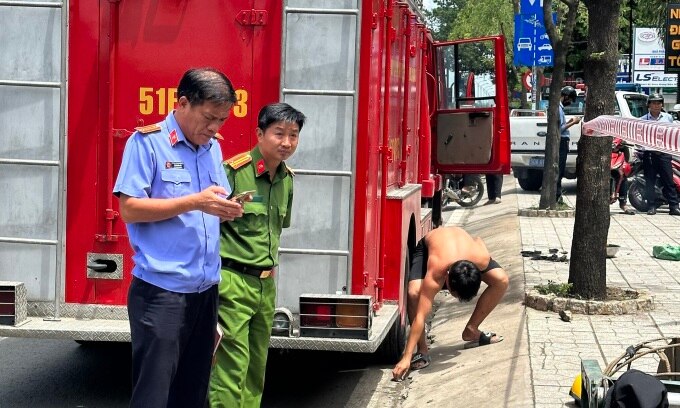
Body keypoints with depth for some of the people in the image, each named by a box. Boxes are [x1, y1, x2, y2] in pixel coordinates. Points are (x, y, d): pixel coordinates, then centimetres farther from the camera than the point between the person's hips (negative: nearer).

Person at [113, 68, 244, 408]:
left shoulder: (213, 148, 13)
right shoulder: (147, 141, -7)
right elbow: (130, 209, -15)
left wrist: (227, 209, -1)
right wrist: (195, 202, -21)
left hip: (206, 290, 7)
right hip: (161, 292, -7)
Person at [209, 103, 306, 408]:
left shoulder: (286, 179, 9)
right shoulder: (233, 171, -15)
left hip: (266, 284, 8)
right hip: (232, 282, -7)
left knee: (257, 365, 14)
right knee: (231, 368, -7)